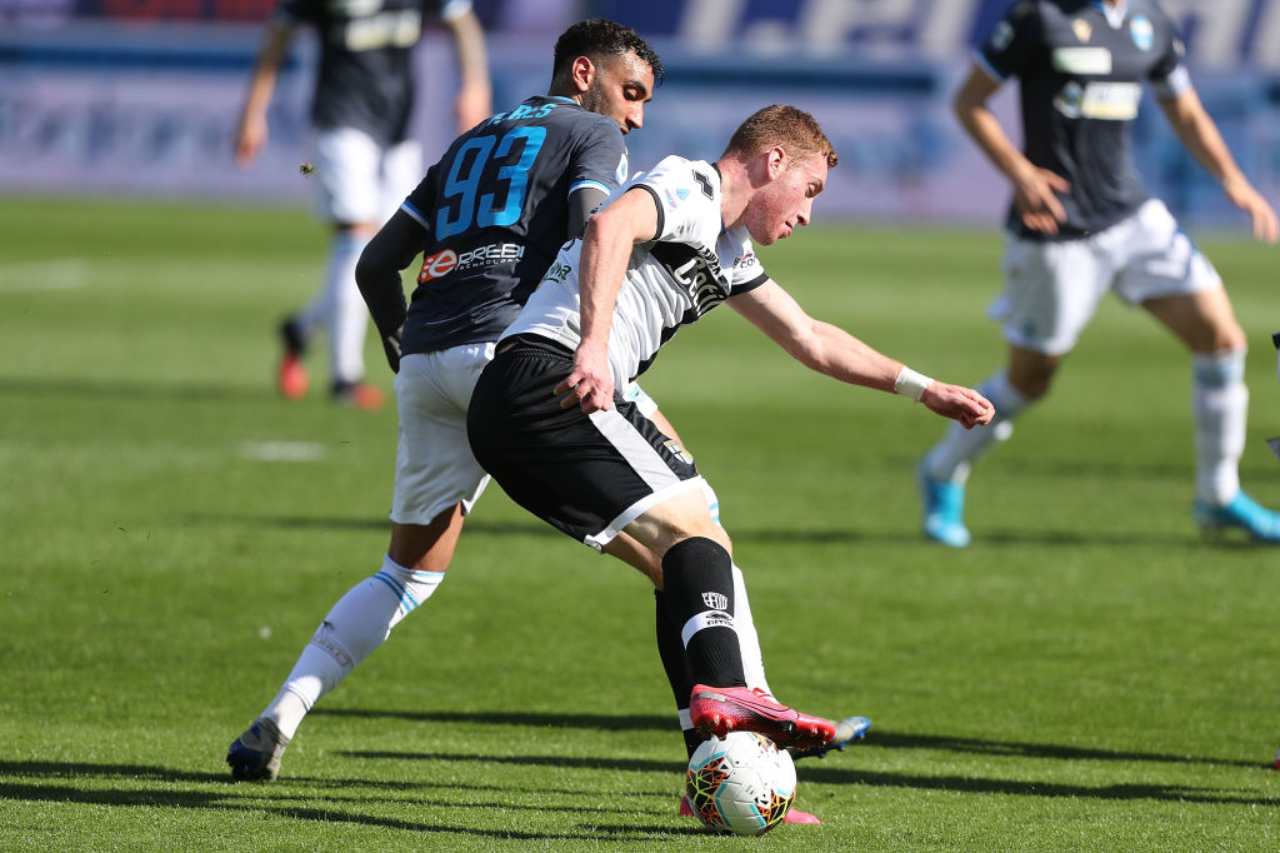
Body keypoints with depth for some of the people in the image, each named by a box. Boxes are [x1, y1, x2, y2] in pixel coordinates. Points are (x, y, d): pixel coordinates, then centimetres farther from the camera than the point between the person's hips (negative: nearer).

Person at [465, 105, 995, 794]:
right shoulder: (690, 188, -3)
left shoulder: (727, 250, 28)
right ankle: (723, 689, -41)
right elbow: (610, 227, -26)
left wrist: (922, 388, 43)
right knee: (696, 533, -19)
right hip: (543, 381, -10)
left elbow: (810, 340, 41)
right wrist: (594, 348, -39)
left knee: (682, 567, 13)